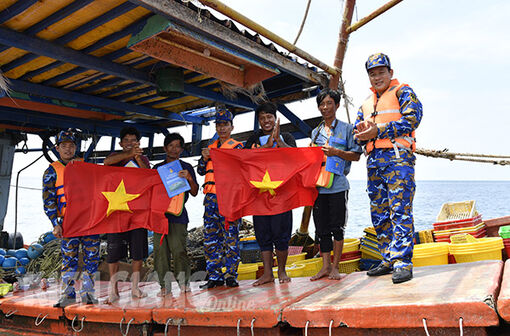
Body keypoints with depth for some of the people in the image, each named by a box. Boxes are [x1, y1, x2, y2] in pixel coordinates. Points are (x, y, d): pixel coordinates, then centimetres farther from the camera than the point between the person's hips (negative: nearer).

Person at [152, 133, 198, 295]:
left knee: (178, 248, -11)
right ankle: (165, 284, 5)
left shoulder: (186, 168, 12)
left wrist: (189, 178, -11)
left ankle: (184, 281, 4)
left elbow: (194, 192, 6)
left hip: (178, 213, -2)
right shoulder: (157, 168, 18)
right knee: (160, 249, -2)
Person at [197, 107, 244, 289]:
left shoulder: (236, 146, 7)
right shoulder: (211, 147, 21)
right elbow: (201, 171, 18)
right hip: (211, 196, 5)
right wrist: (204, 158, 0)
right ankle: (215, 276, 11)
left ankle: (231, 275, 1)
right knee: (210, 236, 4)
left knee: (230, 236, -6)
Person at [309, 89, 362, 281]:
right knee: (321, 228, 6)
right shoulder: (315, 132, 18)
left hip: (338, 185, -4)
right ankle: (325, 266, 15)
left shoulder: (346, 128, 4)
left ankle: (335, 267, 10)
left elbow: (356, 155, 0)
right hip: (318, 185, 4)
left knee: (337, 227, 0)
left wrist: (336, 152, -13)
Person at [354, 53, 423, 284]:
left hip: (398, 157, -7)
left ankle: (403, 262, -9)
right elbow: (357, 135, 20)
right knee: (379, 214, 7)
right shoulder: (366, 104, 25)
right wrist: (363, 133, -5)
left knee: (400, 211, -12)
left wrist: (378, 130, -15)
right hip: (374, 161, 7)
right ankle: (389, 260, 17)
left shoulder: (403, 92, 8)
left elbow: (412, 119, -9)